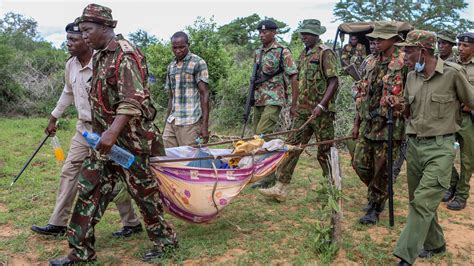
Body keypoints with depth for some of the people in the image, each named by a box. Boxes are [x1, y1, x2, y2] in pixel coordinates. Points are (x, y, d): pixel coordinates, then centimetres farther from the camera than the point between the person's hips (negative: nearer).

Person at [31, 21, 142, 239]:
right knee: (69, 172, 10)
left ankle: (132, 223, 16)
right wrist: (53, 119, 27)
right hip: (83, 128, 8)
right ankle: (58, 224, 21)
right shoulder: (71, 65, 5)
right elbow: (67, 93, 21)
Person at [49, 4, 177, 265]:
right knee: (89, 189, 8)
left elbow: (132, 101, -26)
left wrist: (113, 132, -34)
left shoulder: (126, 56, -16)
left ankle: (164, 239, 23)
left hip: (129, 138, -9)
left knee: (143, 189, 4)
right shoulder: (99, 57, 13)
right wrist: (101, 132, 21)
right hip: (105, 138, 9)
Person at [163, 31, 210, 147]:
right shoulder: (171, 67, 16)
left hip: (191, 122, -6)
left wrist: (205, 125, -12)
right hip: (171, 122, 6)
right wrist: (167, 122, 17)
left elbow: (204, 94, -6)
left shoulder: (198, 63, -1)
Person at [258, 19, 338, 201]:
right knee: (292, 146, 4)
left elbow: (334, 82, -15)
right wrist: (296, 104, 18)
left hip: (322, 112, -7)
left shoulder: (325, 53, -8)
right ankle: (281, 188, 7)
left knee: (325, 151, 2)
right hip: (303, 111, 8)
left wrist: (321, 105, -23)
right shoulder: (304, 54, 16)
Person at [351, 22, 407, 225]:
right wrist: (357, 122, 14)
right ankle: (377, 193, 36)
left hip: (389, 126, -6)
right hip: (368, 124, 6)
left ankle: (375, 207, 19)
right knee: (360, 164, 10)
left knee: (382, 170, 3)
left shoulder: (404, 63, -9)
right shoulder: (372, 64, 11)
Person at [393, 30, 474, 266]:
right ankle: (435, 244, 34)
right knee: (418, 200, 15)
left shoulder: (453, 73, -11)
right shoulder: (411, 77, 7)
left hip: (439, 148, -6)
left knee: (423, 202, -12)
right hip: (413, 145, 7)